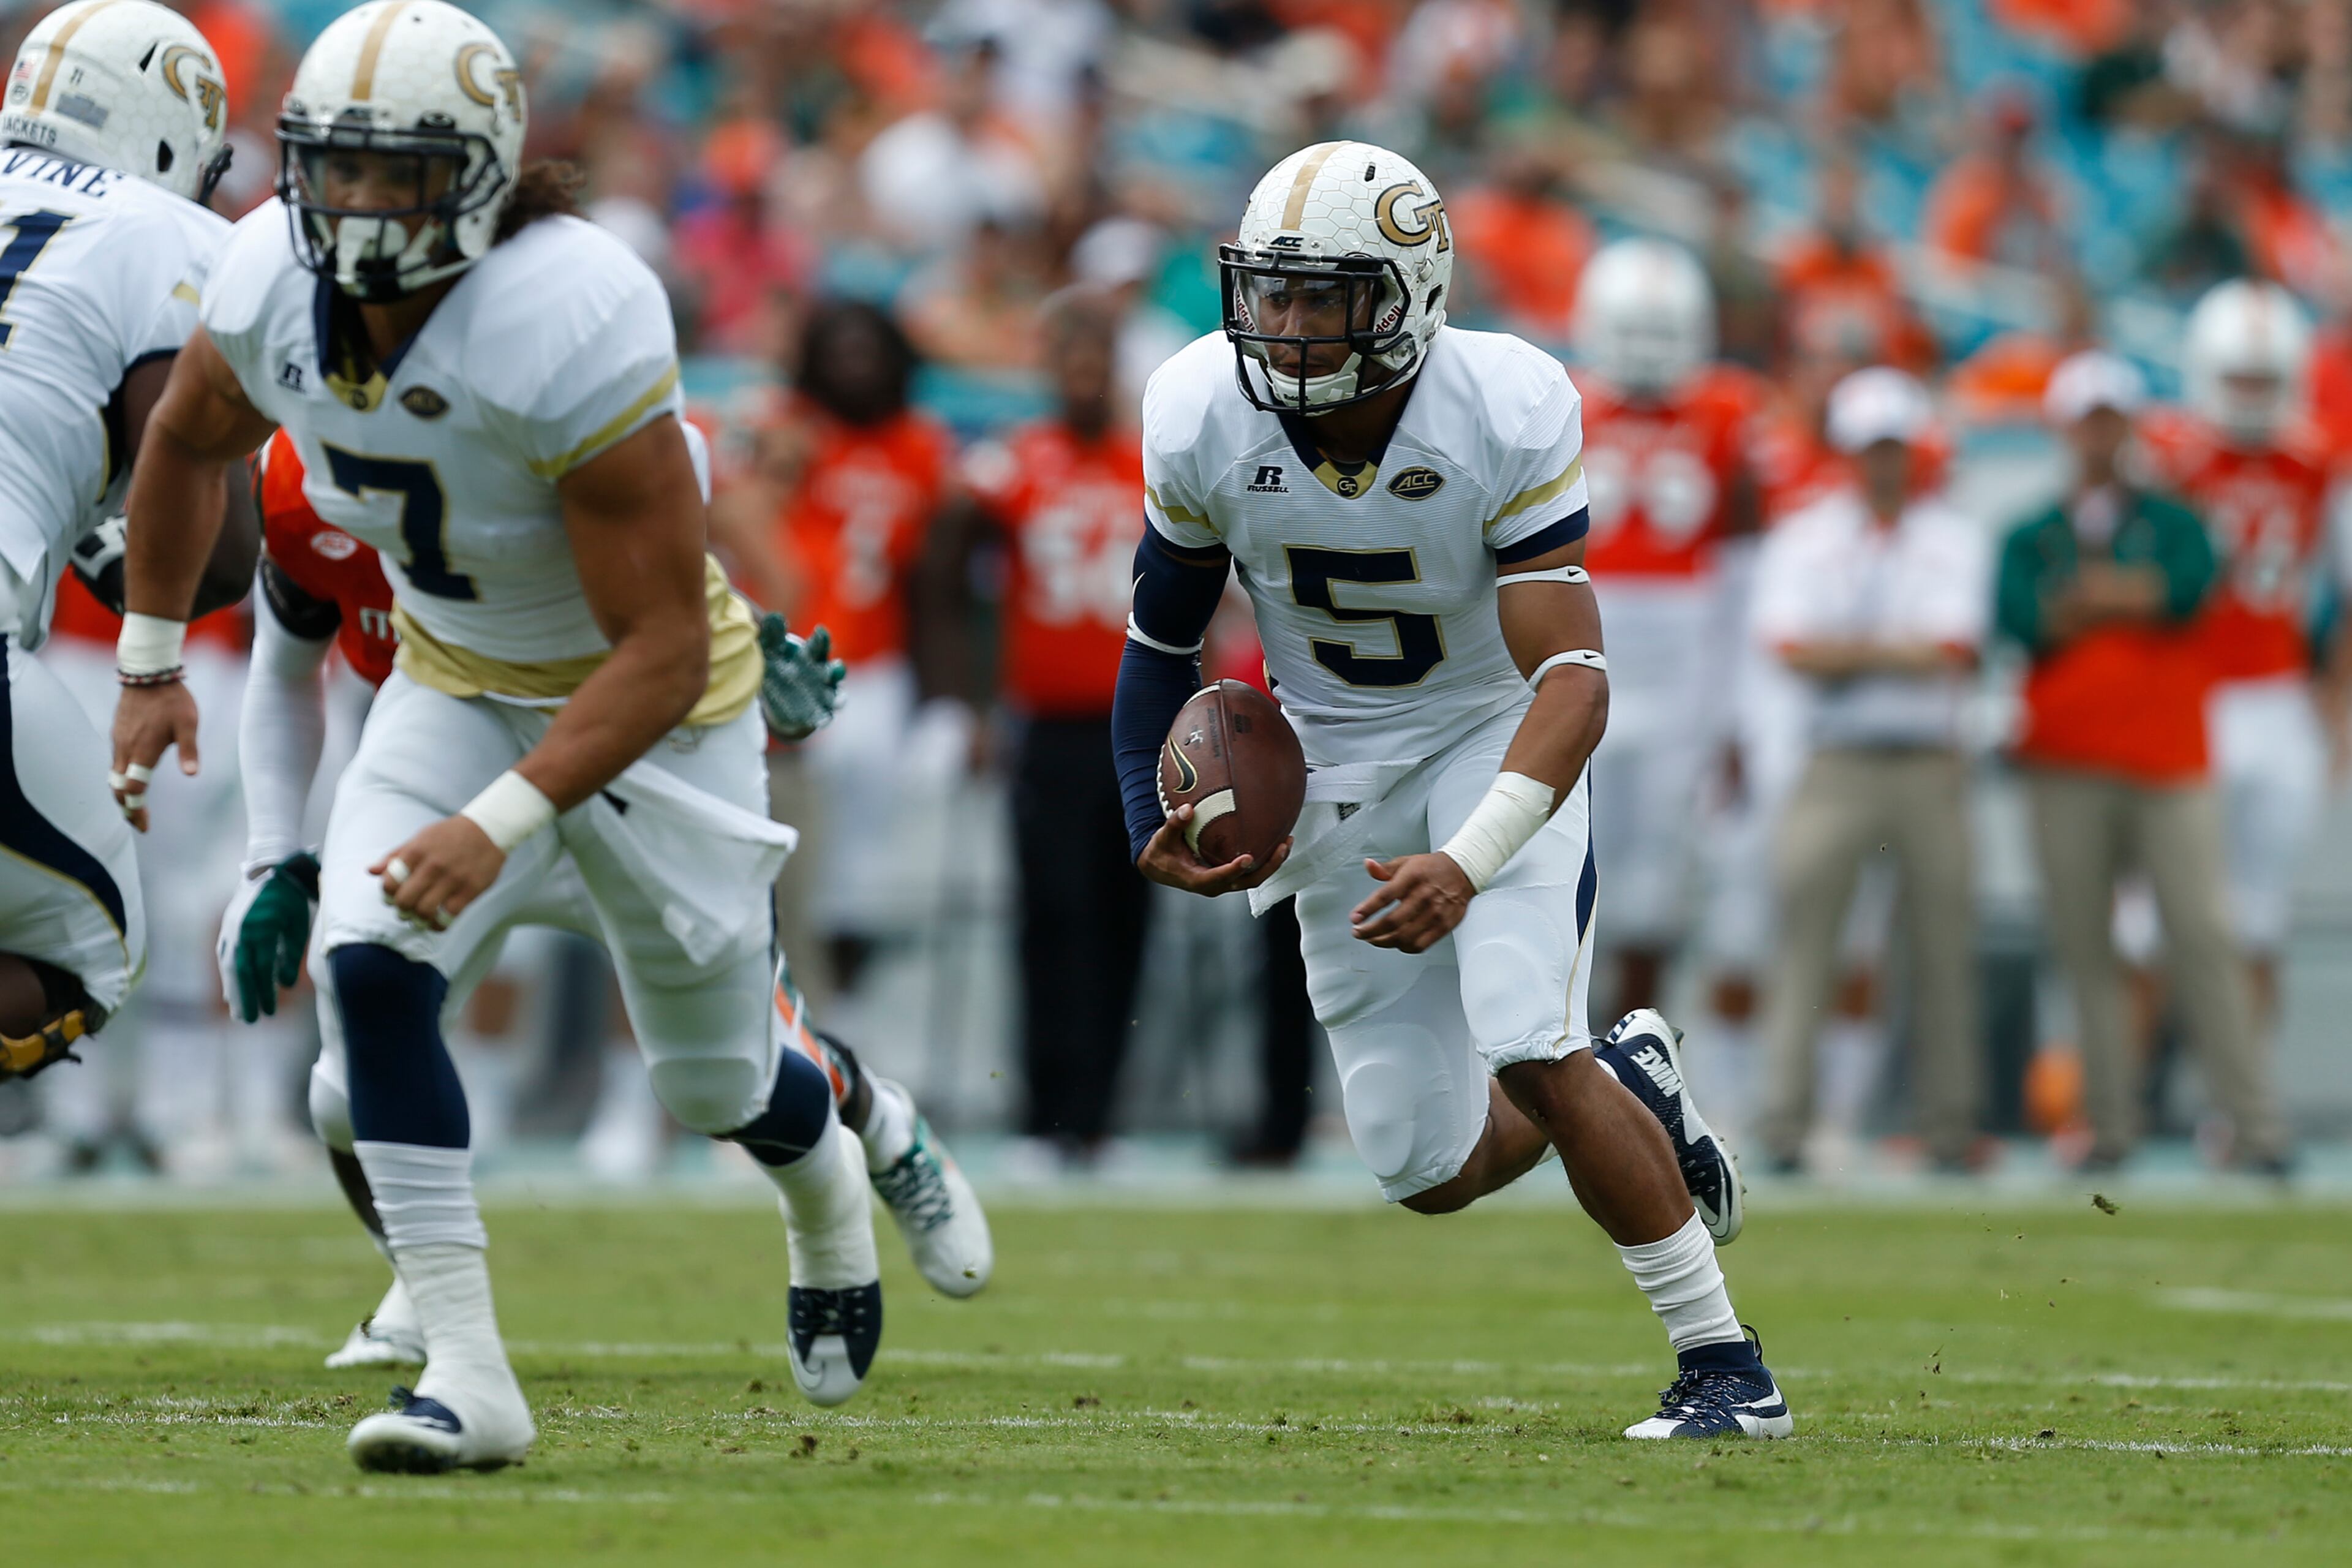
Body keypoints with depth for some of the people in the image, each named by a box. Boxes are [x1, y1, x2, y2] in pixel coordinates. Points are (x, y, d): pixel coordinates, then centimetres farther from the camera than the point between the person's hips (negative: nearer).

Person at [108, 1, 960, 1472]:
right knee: (372, 968, -22)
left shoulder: (575, 328, -37)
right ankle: (468, 1375, -18)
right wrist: (154, 657, 11)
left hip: (651, 703, -4)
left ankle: (828, 1178, 52)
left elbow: (663, 648, -34)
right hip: (458, 682, 4)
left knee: (716, 1075, 13)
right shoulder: (274, 285, -19)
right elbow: (189, 440, 8)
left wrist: (504, 823, -41)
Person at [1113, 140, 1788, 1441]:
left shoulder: (1506, 417, -27)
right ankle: (1630, 1088, 33)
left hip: (1497, 739, -3)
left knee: (1528, 1048, -26)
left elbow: (1572, 672, -31)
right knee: (1431, 1173, 0)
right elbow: (1163, 634, 1)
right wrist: (1153, 823, -13)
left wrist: (1468, 866, -43)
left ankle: (1724, 1365, -12)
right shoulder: (1204, 419, -17)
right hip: (1334, 766, 3)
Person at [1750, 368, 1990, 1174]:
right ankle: (1783, 1122, -8)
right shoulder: (1803, 539, 7)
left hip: (1930, 765, 1)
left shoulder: (1955, 541, 7)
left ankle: (1950, 1127, 8)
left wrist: (1849, 652, -7)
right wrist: (1897, 650, -9)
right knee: (1803, 929, -8)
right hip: (1836, 765, -1)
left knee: (1943, 941, 1)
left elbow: (1950, 652, -7)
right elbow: (1792, 647, -7)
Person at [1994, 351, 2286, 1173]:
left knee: (2204, 936, -7)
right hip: (2068, 766, 1)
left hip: (2169, 763, -1)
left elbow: (2189, 585, -12)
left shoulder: (2173, 523, 10)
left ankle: (2257, 1121, -7)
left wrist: (2085, 596, -5)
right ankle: (2111, 1125, 4)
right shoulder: (2031, 538, 11)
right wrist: (2134, 597, -7)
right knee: (2084, 945, 0)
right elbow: (2020, 617, -9)